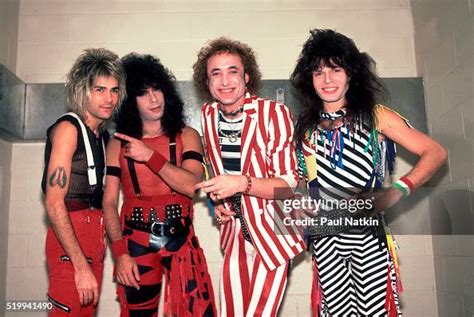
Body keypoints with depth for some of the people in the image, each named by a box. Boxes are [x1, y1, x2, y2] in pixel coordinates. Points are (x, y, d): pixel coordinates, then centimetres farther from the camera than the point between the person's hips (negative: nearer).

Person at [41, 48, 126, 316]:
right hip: (71, 233, -8)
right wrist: (81, 266, -19)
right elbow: (54, 203, -17)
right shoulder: (68, 128, -10)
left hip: (96, 232, 8)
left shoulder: (103, 135, 14)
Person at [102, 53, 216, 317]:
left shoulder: (186, 136, 4)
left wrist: (150, 156, -14)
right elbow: (109, 202, 2)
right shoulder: (119, 143, 6)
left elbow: (192, 186, -11)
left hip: (180, 238, 0)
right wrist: (120, 252, -7)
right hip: (136, 241, 1)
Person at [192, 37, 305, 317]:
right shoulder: (209, 114, 1)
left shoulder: (275, 114, -16)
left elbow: (291, 185, -15)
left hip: (272, 233, -5)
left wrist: (243, 183, -29)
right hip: (234, 234, 5)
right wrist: (219, 200, 2)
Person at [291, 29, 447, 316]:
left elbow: (435, 152, -4)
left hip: (367, 236, -2)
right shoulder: (306, 128, 9)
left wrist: (398, 191, -16)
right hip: (324, 240, 2)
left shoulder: (376, 116, 0)